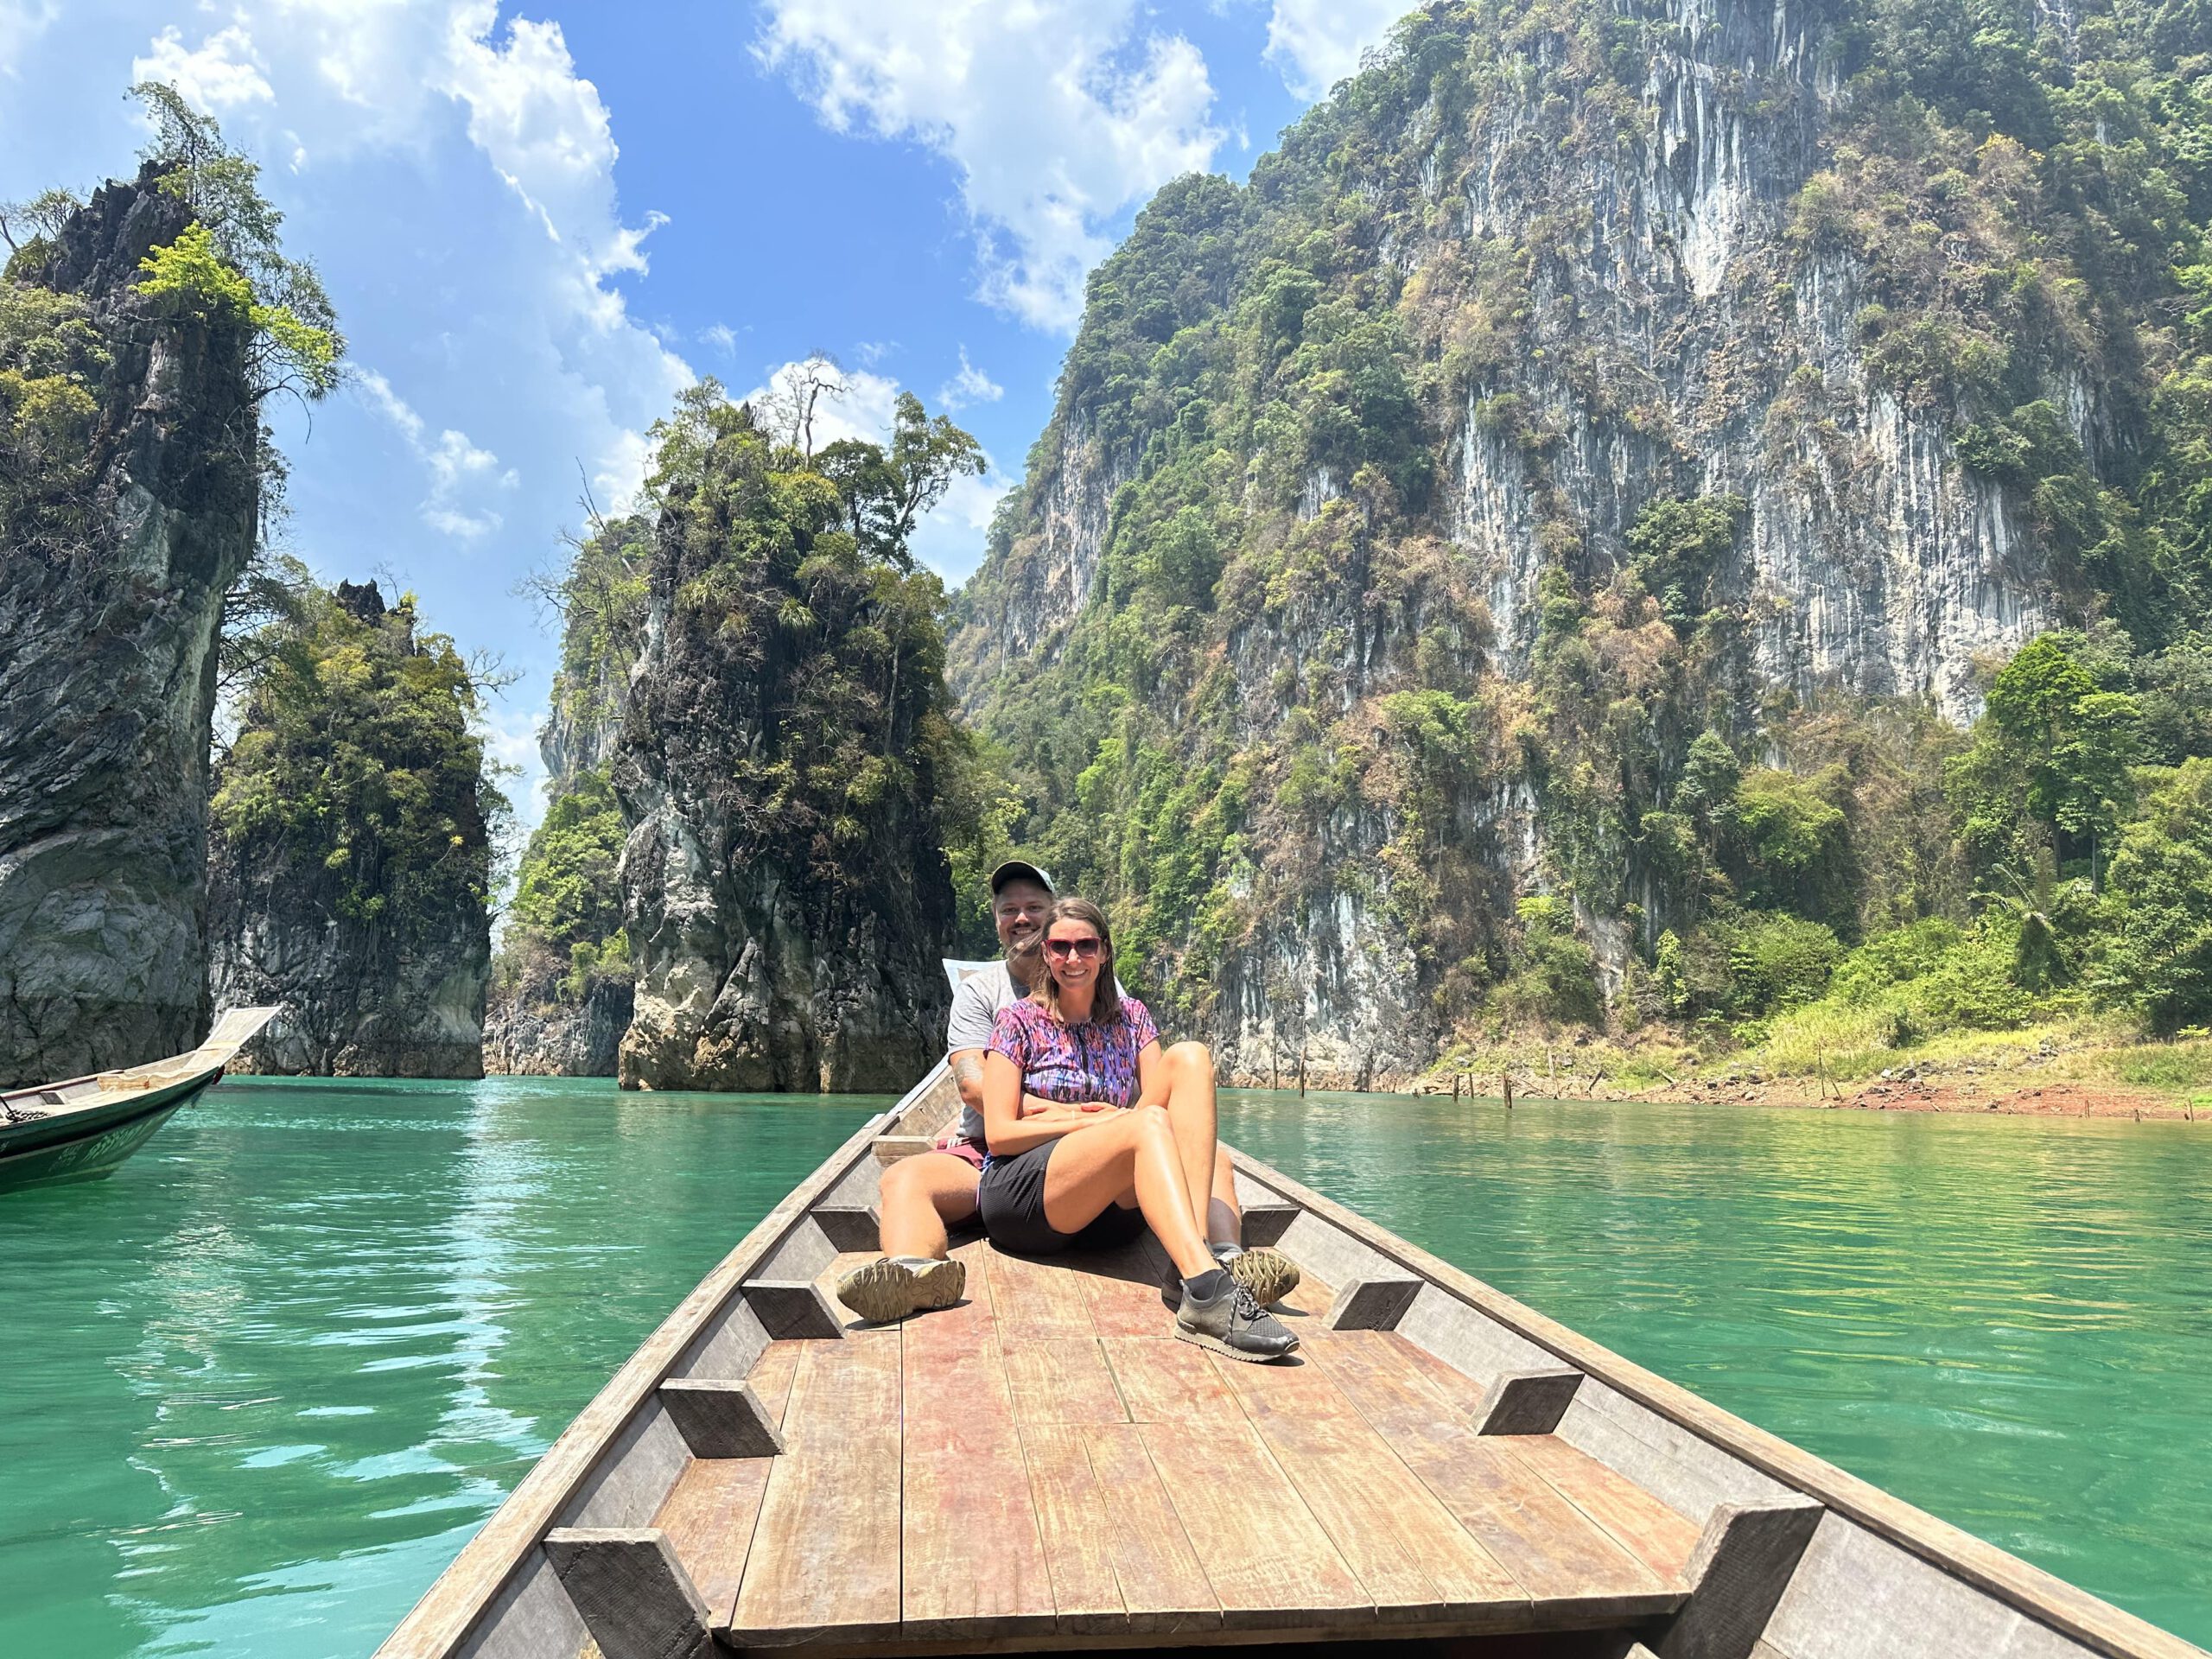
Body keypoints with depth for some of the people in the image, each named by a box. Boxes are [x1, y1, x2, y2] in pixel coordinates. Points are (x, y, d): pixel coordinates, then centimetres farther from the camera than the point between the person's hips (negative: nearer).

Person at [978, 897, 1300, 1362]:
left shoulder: (1131, 1016, 18)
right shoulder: (1019, 1021, 8)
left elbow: (1160, 1099, 3)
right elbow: (999, 1133, -3)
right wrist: (1097, 1122, -13)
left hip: (1106, 1210, 4)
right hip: (1019, 1194, -3)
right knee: (1148, 1124, -32)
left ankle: (1218, 1251, -39)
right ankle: (1206, 1292, -52)